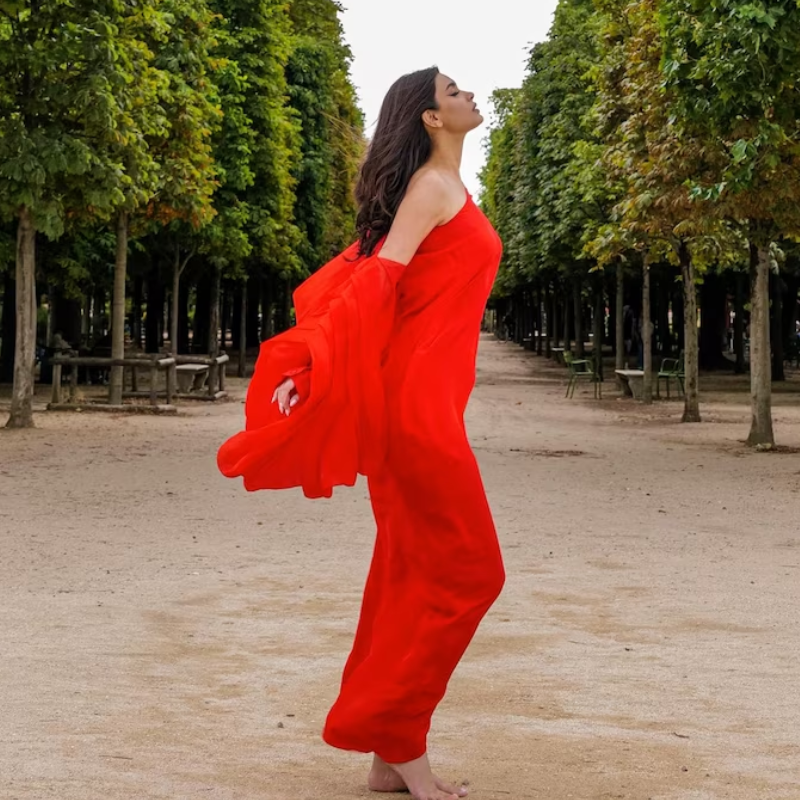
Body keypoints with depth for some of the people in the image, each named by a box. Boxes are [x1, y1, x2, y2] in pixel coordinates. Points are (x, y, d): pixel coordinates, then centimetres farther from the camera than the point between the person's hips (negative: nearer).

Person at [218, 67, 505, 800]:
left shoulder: (442, 192, 20)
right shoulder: (434, 186, -8)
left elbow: (359, 268, 21)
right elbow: (374, 279, -17)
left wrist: (313, 363, 19)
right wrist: (312, 368, -23)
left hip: (417, 402, 9)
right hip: (416, 404, -9)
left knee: (414, 572, 8)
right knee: (465, 571, -7)